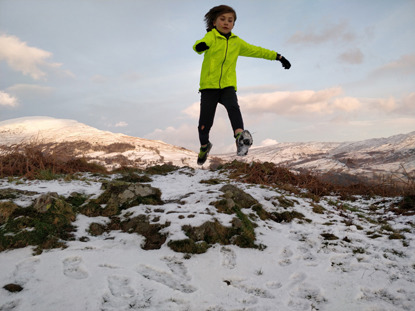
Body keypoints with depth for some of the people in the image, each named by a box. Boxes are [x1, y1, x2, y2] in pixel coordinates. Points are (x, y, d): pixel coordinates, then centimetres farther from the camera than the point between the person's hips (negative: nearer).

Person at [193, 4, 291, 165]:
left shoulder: (236, 42, 15)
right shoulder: (211, 36, 1)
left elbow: (256, 50, 23)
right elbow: (201, 44, -22)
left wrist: (277, 56, 23)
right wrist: (200, 45, -48)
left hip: (228, 85, 2)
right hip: (209, 85, -2)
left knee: (233, 106, -29)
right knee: (205, 120, -2)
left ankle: (240, 135, -44)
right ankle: (204, 145, 24)